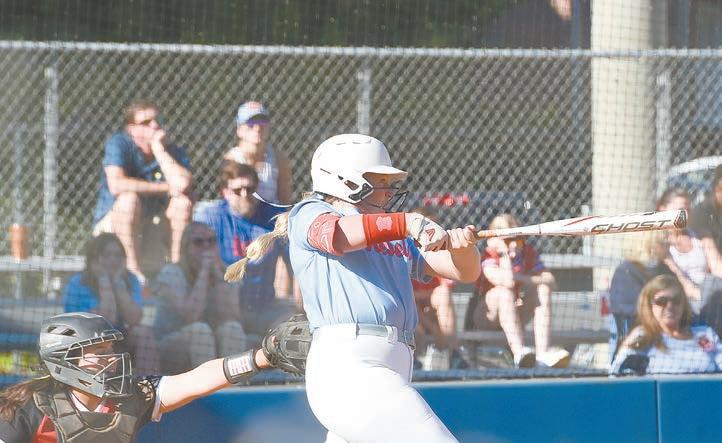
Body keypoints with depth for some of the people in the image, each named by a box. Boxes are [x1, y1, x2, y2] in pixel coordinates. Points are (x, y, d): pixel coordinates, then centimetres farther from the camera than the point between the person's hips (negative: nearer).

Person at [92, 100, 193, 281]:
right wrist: (165, 188, -21)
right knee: (130, 199, -34)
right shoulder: (119, 143, -12)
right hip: (110, 224, -4)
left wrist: (159, 150, -17)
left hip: (152, 225, 4)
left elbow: (183, 184, -23)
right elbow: (116, 185, -30)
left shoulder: (173, 152, -1)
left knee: (183, 203, -19)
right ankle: (133, 271, -33)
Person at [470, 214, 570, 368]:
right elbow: (507, 281, -38)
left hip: (517, 315, 5)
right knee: (504, 290, -34)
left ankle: (542, 353, -33)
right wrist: (504, 253, -27)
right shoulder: (488, 258, -18)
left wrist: (522, 279, -22)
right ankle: (518, 352, -46)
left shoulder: (528, 253, 0)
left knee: (543, 289, -18)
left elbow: (550, 280, -12)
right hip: (487, 318, -5)